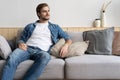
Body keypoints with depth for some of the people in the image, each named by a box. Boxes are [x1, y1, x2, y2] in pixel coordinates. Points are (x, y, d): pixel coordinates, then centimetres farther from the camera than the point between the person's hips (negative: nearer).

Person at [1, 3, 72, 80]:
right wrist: (21, 43, -4)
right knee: (12, 59, -34)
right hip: (27, 48, 1)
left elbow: (68, 39, 21)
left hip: (41, 51, 0)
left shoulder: (55, 27, 25)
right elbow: (21, 39, 22)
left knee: (46, 56, -39)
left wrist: (66, 45, -3)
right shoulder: (30, 26, 25)